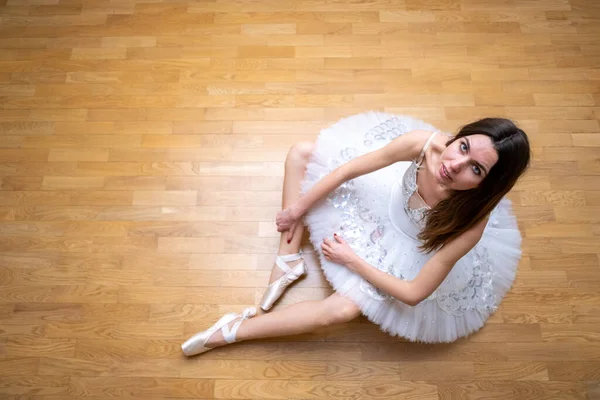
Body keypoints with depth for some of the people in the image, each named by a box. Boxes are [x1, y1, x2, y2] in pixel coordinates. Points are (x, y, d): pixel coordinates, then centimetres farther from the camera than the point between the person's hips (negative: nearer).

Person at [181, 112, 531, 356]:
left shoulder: (469, 223, -40)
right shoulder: (424, 142, -34)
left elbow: (414, 294, -28)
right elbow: (348, 170, -17)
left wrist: (350, 259, -19)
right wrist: (298, 207, -5)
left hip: (412, 253, -4)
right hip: (384, 200, 4)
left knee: (344, 309, -26)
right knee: (300, 153, -5)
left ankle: (230, 332, -7)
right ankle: (289, 258, -1)